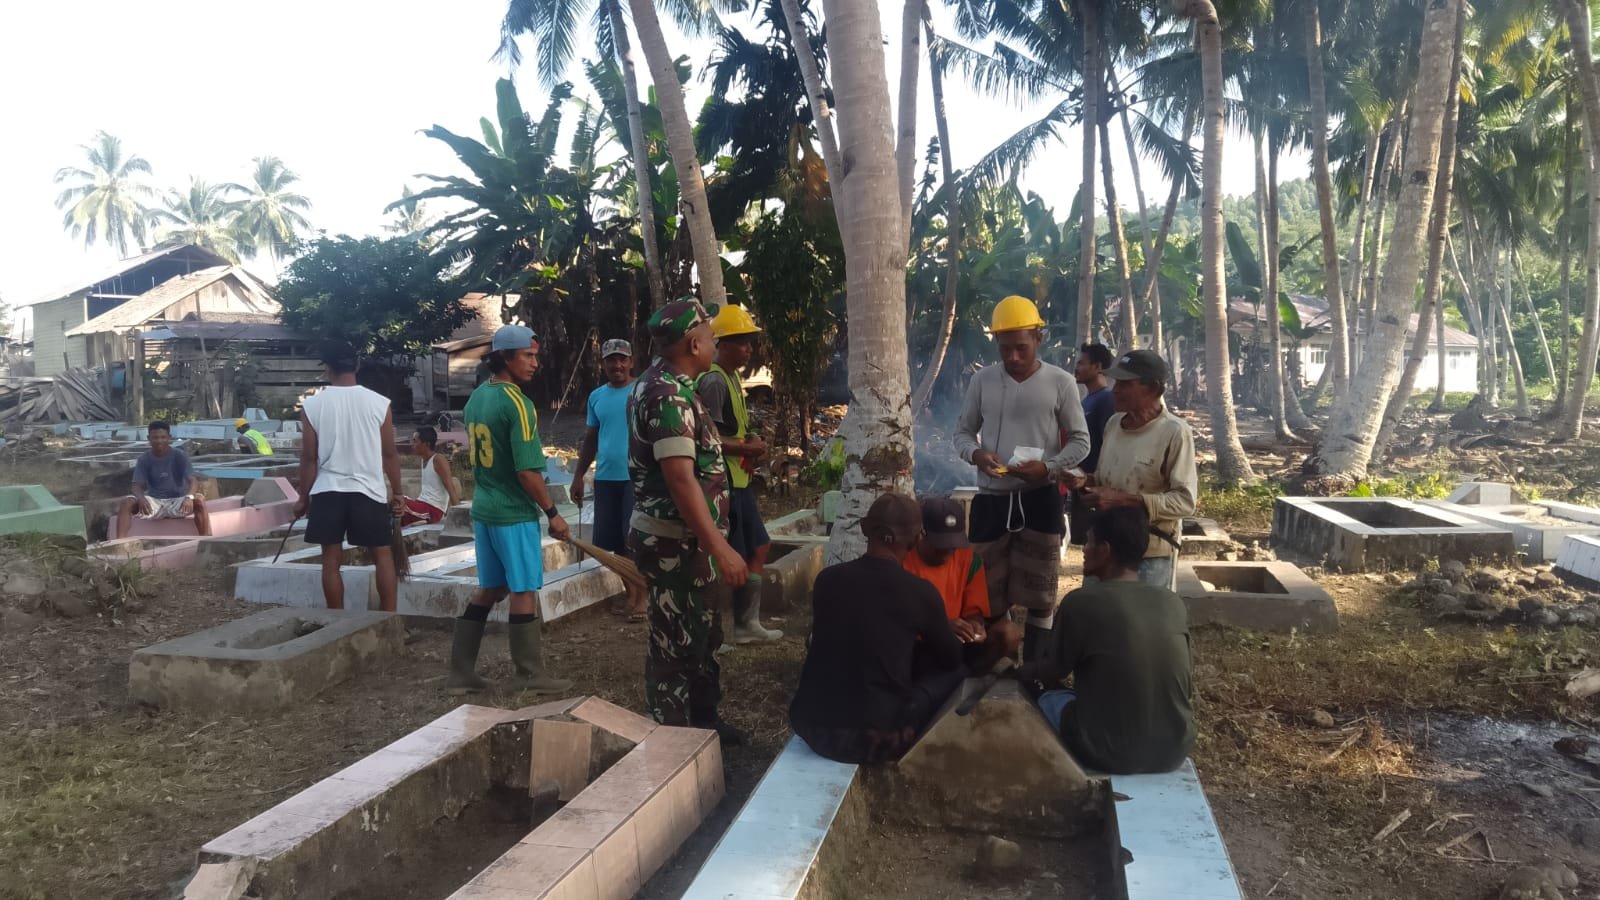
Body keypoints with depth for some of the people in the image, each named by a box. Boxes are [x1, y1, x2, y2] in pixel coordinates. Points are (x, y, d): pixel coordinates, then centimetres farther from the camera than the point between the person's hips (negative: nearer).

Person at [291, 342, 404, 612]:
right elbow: (389, 454, 0)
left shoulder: (312, 404, -4)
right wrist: (397, 492, 10)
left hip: (327, 491, 0)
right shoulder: (379, 402, -4)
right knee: (382, 554, 11)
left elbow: (309, 457, -2)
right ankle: (389, 616, 11)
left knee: (332, 558, 9)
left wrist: (303, 497, 8)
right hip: (369, 490, 0)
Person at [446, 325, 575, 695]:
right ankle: (531, 677, 11)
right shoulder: (517, 404, -18)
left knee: (489, 589, 16)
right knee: (523, 592, 2)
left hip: (483, 509, 8)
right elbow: (527, 471, -21)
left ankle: (460, 674, 20)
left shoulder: (475, 398, 9)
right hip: (514, 513, -8)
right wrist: (552, 512, -12)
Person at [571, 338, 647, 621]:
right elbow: (591, 439, 18)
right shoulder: (596, 396, 12)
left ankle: (642, 598, 8)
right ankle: (630, 593, 24)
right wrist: (578, 476, 14)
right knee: (614, 540, 10)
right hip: (605, 478, 5)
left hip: (637, 476, -5)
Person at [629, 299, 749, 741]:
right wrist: (720, 549, -31)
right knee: (676, 644, 2)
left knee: (703, 635, 21)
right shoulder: (668, 395, -23)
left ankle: (702, 720, 37)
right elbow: (681, 479, -29)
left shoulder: (665, 385, 11)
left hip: (684, 539, 10)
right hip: (674, 544, -10)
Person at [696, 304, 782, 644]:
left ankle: (747, 623, 26)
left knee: (758, 547, 16)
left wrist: (751, 440, 6)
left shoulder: (733, 377, 14)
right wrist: (750, 448, -14)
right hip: (722, 482, -10)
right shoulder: (713, 381, -18)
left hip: (739, 480, 10)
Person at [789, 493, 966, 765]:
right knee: (955, 671, 14)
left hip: (812, 725, 5)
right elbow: (951, 658, 8)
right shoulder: (920, 591, -10)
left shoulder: (827, 578, 0)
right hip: (876, 737, -4)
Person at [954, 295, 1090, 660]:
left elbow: (1080, 441, 2)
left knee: (1040, 593, 6)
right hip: (991, 500, 2)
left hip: (1040, 500, -2)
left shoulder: (1060, 382, -3)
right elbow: (962, 431, 11)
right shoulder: (982, 380, 3)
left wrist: (1048, 467, -16)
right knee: (989, 592, 9)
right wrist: (975, 453, -12)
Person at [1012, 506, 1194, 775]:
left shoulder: (1081, 602, -15)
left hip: (1112, 754, -4)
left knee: (1049, 697, 23)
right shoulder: (1173, 603, -1)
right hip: (1175, 750, 4)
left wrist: (1025, 672, 25)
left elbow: (1054, 672, 1)